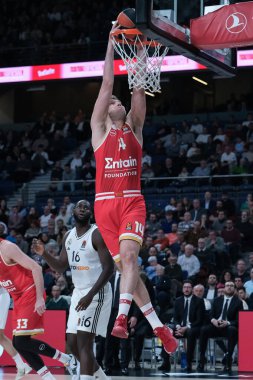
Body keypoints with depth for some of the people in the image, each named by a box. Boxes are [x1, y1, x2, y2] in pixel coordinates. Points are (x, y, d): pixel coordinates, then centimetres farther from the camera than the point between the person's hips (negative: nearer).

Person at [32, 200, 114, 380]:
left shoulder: (97, 234, -14)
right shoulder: (68, 236, 10)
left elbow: (109, 268, -18)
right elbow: (61, 267, 14)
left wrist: (90, 295, -25)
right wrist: (44, 253, -6)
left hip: (96, 293, -8)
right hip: (78, 292, 8)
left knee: (84, 343, -16)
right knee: (73, 343, 10)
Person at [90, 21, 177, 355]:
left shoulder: (134, 128, 15)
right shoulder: (99, 128, 11)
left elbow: (139, 87, 8)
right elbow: (107, 84, 6)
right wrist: (111, 43, 5)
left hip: (132, 202, 0)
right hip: (105, 203, 0)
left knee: (128, 256, -22)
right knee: (125, 265, 1)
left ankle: (121, 318, -34)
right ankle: (158, 327, 10)